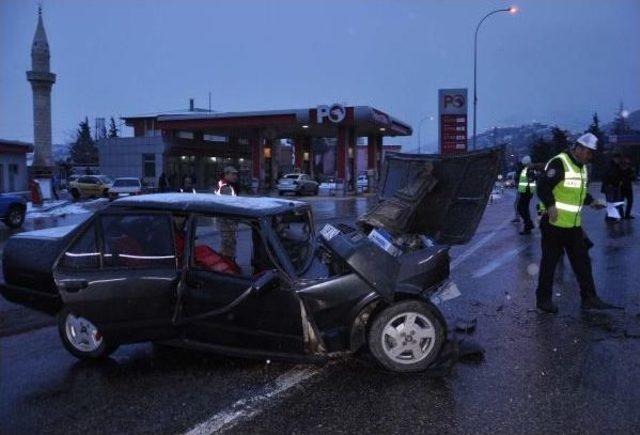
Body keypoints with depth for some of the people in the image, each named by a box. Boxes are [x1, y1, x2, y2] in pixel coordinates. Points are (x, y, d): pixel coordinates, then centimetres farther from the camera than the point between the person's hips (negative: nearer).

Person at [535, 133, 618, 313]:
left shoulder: (582, 166, 14)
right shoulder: (559, 163, -15)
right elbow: (543, 186, -22)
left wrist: (591, 201, 11)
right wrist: (551, 206, -31)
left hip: (574, 224, 9)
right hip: (554, 223, -9)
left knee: (582, 261, 10)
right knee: (549, 262, 1)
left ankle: (589, 298, 18)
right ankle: (543, 299, 13)